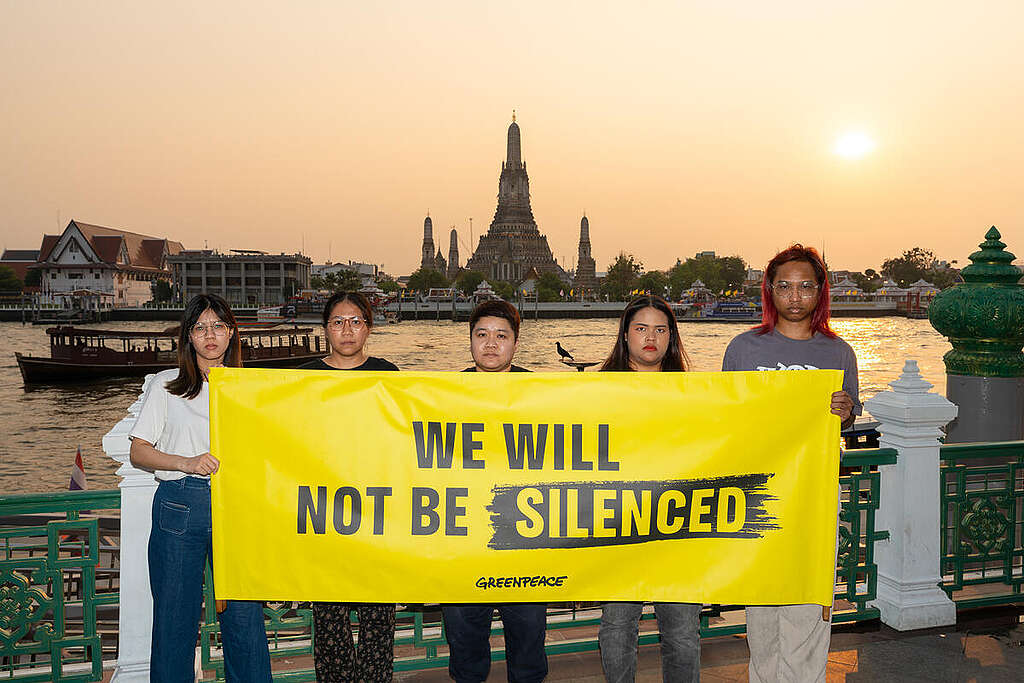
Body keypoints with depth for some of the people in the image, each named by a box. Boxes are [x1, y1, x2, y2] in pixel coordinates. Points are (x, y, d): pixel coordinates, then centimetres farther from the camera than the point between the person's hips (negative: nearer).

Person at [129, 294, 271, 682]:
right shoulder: (166, 386, 9)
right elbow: (137, 452, 5)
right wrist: (186, 464, -11)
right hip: (180, 505, -1)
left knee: (245, 615, -2)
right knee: (175, 616, 4)